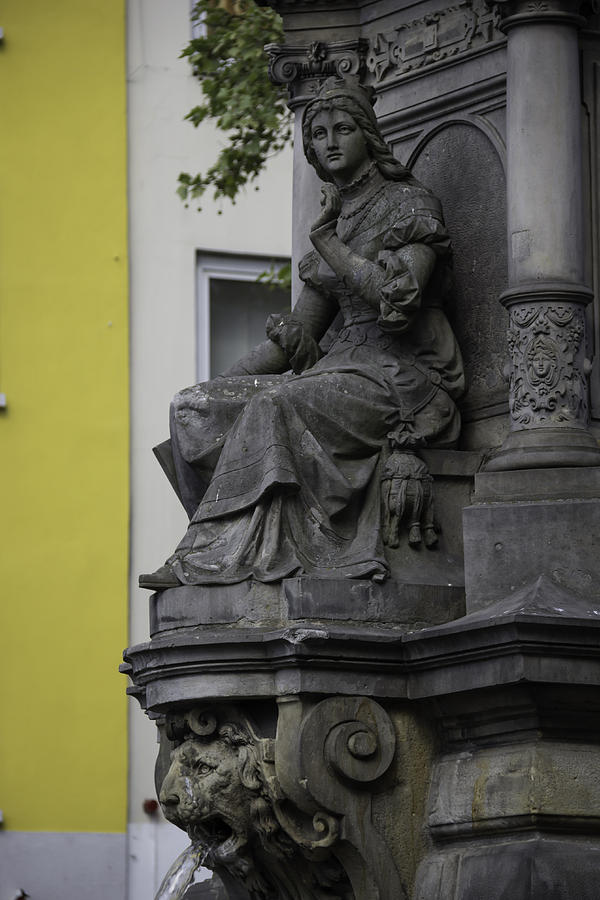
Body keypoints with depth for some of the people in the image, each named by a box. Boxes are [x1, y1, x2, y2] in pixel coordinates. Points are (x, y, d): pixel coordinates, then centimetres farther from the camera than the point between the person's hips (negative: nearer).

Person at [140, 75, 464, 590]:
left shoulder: (410, 203, -1)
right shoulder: (337, 219, 20)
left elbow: (398, 299, -17)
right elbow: (299, 332, 17)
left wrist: (327, 242, -9)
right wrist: (225, 386, 6)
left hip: (404, 374, -8)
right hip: (345, 366, 8)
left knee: (275, 407, -33)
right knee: (196, 408, -11)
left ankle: (216, 556, -31)